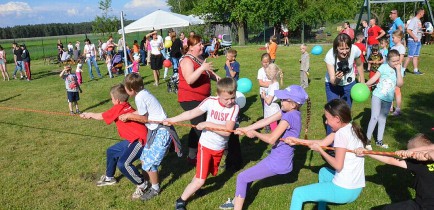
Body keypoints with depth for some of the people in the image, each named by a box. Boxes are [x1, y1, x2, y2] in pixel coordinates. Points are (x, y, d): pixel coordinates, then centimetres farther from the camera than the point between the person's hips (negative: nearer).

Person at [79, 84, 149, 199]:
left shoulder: (118, 108, -14)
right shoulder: (126, 107, 9)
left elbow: (101, 116, 0)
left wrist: (88, 114, 18)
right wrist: (91, 115, 25)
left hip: (140, 140, -11)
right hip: (134, 138, 11)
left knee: (123, 164, -25)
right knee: (111, 151, 20)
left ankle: (142, 184, -4)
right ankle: (109, 177, 41)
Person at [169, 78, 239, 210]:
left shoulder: (235, 107, -18)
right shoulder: (210, 102, -19)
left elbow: (227, 131, -26)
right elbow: (191, 113, -10)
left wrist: (207, 124, -28)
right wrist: (171, 120, -9)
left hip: (220, 148, 3)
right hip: (206, 145, -3)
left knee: (210, 173, 24)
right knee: (200, 180, -6)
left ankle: (194, 186, 52)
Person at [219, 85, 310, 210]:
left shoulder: (289, 116, -26)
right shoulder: (291, 112, 3)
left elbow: (271, 139, -25)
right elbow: (266, 121, 4)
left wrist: (254, 133, -8)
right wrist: (245, 129, 4)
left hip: (278, 162, -10)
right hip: (281, 158, 10)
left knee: (242, 178, 0)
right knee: (249, 175, 25)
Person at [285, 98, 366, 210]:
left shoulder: (341, 134, -21)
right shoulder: (350, 128, 6)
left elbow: (338, 165, -21)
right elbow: (323, 142, 9)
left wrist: (320, 150, -8)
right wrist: (297, 141, 7)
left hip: (344, 190, -10)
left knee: (298, 193, -3)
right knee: (323, 172, 36)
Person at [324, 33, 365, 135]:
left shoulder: (355, 50, -27)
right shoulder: (330, 55, -33)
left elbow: (359, 65, -4)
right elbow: (332, 80, -34)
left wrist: (362, 82, 5)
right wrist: (336, 79, -56)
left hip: (349, 84, 3)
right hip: (332, 84, -2)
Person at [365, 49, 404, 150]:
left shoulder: (400, 70, 1)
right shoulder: (384, 67, -7)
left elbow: (400, 84, -10)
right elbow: (374, 78, -8)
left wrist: (398, 70, -14)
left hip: (388, 99, 4)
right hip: (378, 96, -4)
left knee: (382, 119, 15)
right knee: (374, 118, -10)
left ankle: (379, 140, 26)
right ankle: (368, 140, -1)